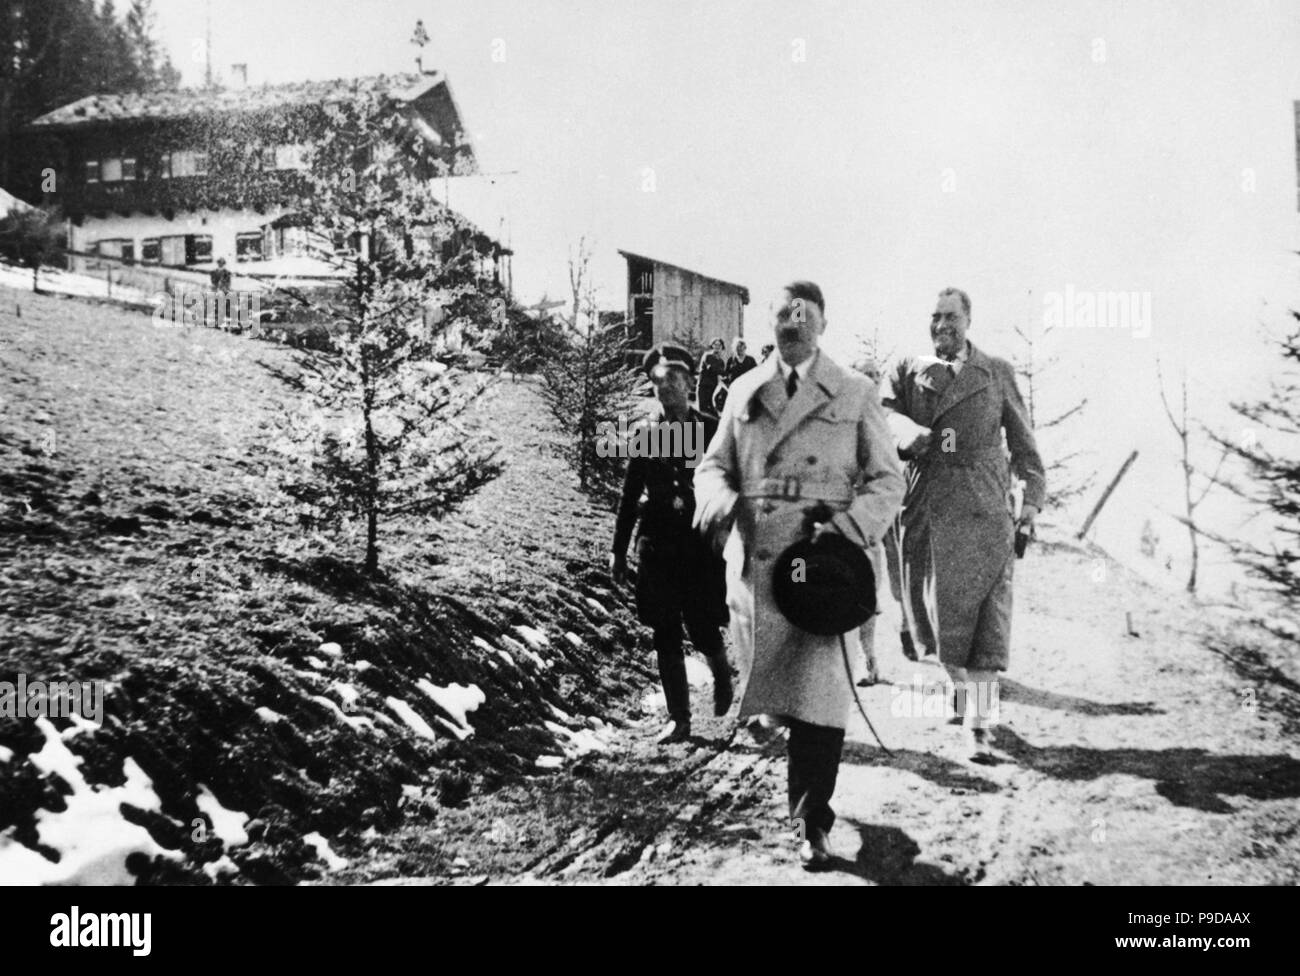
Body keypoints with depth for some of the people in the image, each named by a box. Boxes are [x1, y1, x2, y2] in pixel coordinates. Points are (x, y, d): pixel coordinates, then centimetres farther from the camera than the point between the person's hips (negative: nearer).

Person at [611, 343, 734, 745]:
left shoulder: (711, 430, 0)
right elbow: (630, 496, 8)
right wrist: (618, 549, 7)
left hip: (703, 543, -2)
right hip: (658, 544, 2)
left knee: (703, 629, -1)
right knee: (666, 634, 3)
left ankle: (721, 673, 34)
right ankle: (678, 718, 15)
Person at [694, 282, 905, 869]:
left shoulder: (856, 395, 6)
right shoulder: (745, 392, 13)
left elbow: (887, 481, 5)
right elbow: (713, 464, 14)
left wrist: (847, 528, -13)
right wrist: (717, 498, -10)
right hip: (756, 562, 3)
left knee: (819, 693, -8)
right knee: (776, 688, 11)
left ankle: (813, 821, 6)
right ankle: (805, 795, 36)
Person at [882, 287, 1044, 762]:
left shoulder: (997, 373, 12)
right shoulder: (907, 372, 11)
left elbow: (1022, 439, 14)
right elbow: (884, 415, -4)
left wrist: (1032, 497, 6)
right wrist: (911, 434, -25)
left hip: (983, 510, -1)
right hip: (925, 509, 1)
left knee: (984, 617, -7)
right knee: (935, 611, 11)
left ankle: (981, 726, -6)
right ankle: (960, 687, 36)